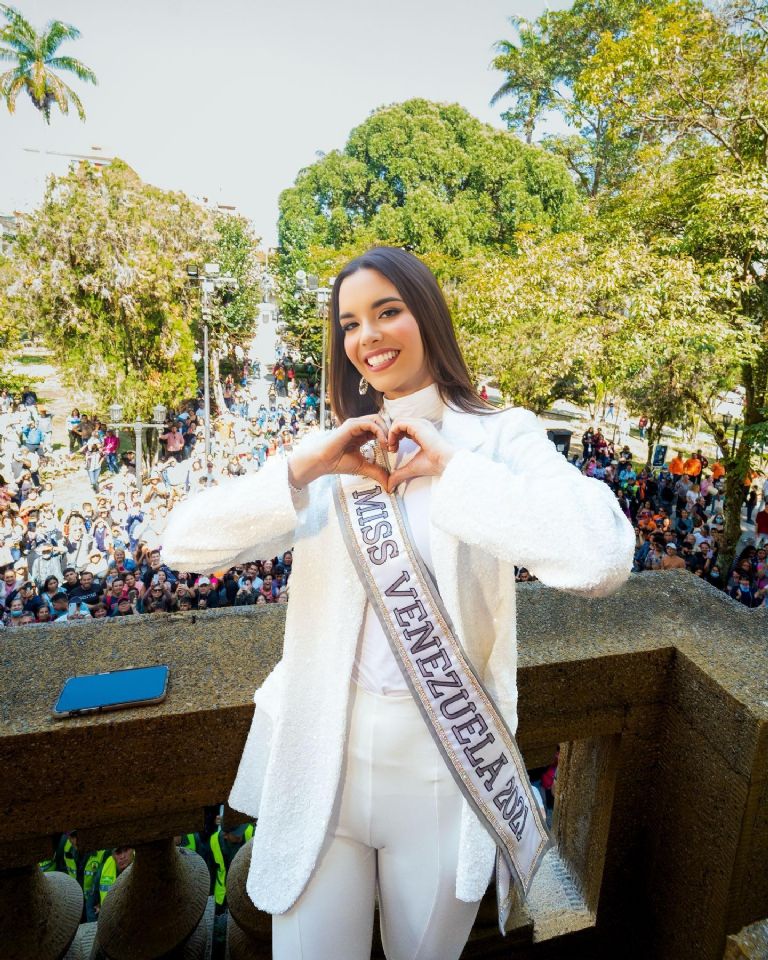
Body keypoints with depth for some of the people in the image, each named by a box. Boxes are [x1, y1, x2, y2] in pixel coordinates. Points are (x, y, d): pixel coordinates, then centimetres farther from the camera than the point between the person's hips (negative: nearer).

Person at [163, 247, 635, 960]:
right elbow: (185, 543, -6)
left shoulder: (500, 437, -8)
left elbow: (602, 559, -27)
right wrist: (304, 469, -18)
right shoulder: (332, 449, 2)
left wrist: (450, 465, -21)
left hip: (443, 756, -1)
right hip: (321, 751, 2)